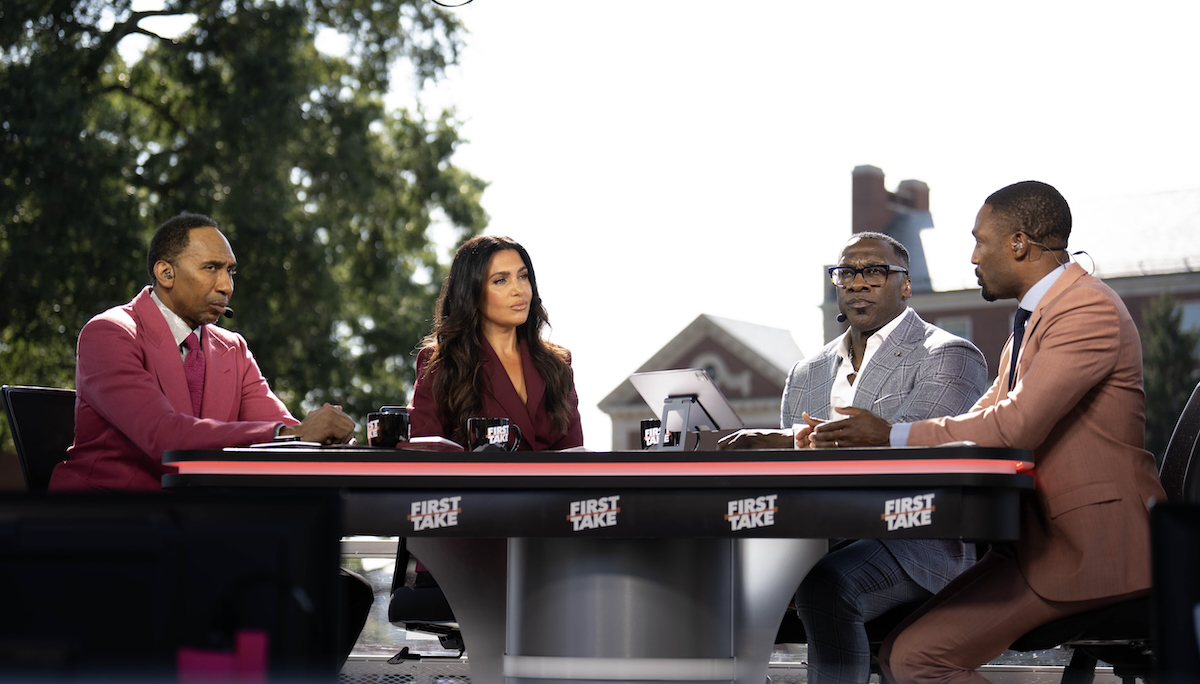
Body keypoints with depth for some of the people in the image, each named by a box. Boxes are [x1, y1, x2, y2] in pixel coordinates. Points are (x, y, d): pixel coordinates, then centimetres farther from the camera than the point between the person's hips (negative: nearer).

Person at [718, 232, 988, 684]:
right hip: (823, 542, 6)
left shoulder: (947, 357, 0)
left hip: (917, 538, -6)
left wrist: (790, 442, -26)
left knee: (826, 586, -36)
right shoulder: (807, 375, 22)